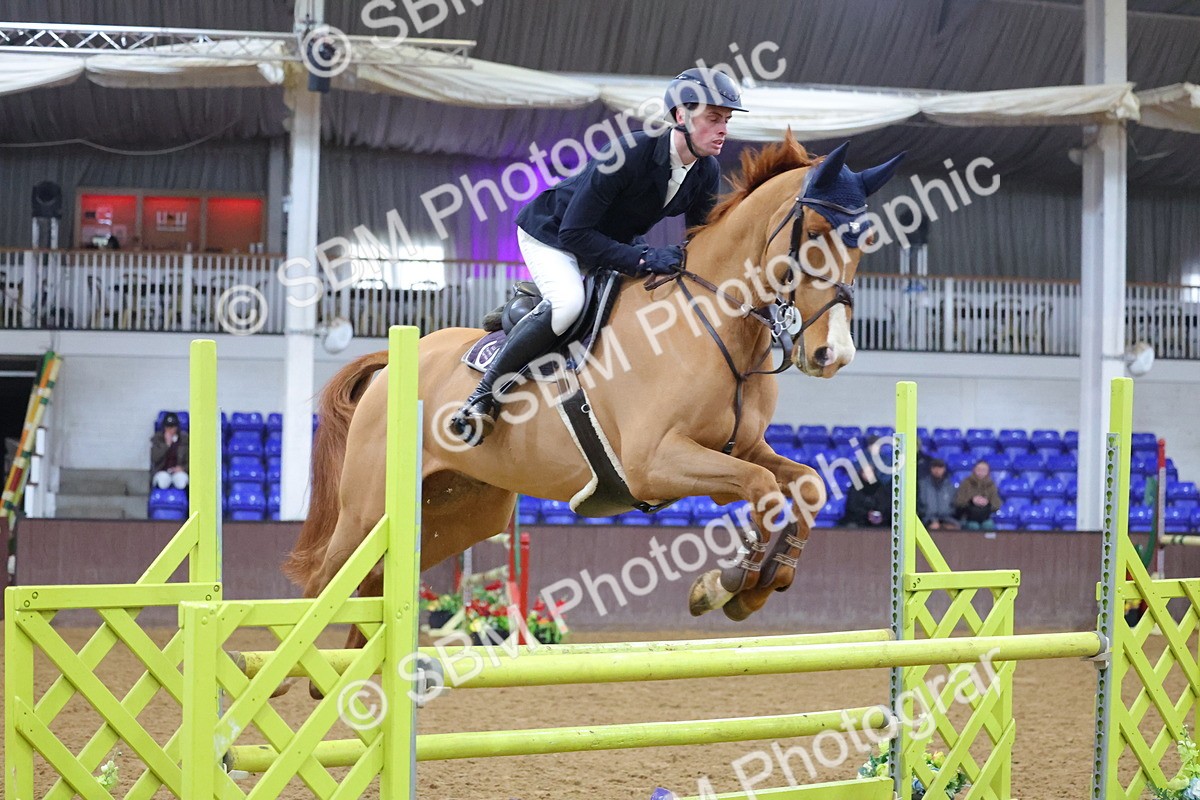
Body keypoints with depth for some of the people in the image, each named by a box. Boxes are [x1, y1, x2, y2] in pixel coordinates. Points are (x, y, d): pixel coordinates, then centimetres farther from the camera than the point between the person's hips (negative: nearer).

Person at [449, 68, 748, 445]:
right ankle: (483, 395, -22)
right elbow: (574, 234, -34)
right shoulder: (631, 153, -34)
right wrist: (642, 259, -40)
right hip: (550, 233, -8)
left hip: (616, 242, 8)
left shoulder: (707, 173, -13)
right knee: (568, 302, -34)